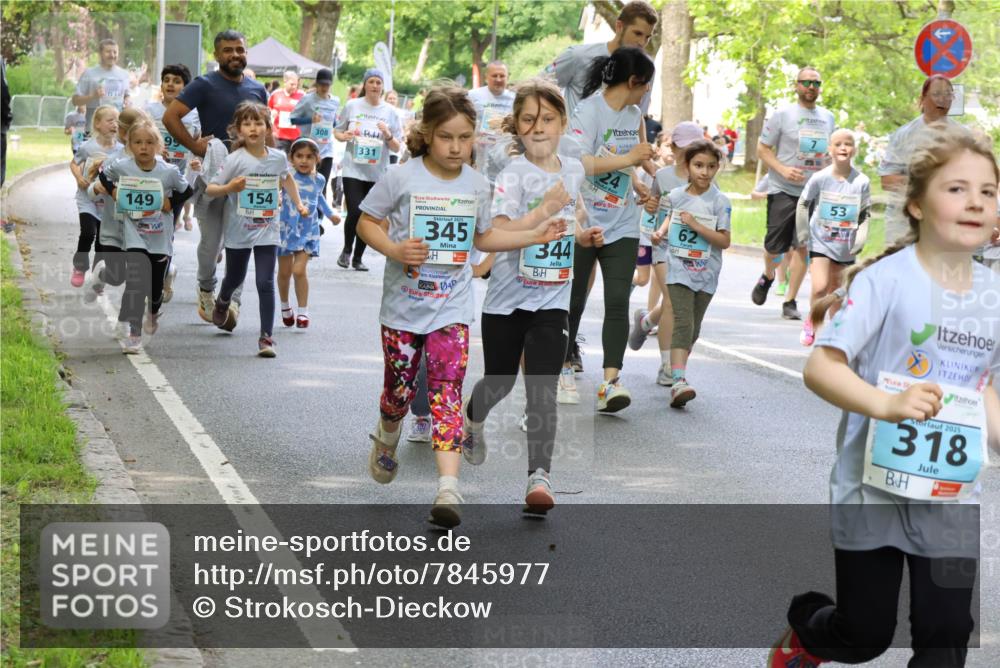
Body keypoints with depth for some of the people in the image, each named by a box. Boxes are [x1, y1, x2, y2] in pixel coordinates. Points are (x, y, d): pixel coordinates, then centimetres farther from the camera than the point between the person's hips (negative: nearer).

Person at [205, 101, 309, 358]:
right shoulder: (235, 160, -14)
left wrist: (299, 203, 16)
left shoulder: (278, 158, -3)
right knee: (235, 278, 20)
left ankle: (266, 337, -6)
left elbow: (287, 178, 22)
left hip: (267, 232, 1)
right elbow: (210, 189, -14)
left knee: (266, 283, -10)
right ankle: (222, 303, 55)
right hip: (239, 231, -1)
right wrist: (229, 188, -33)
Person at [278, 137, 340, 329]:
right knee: (284, 271, 10)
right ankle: (285, 307, 33)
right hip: (286, 228, -1)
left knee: (299, 270, -11)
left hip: (308, 231, 1)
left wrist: (330, 214, 29)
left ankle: (303, 311, 2)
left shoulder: (318, 180, 2)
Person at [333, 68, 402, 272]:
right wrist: (345, 136, -10)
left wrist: (388, 135, -13)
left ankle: (358, 257, 20)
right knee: (355, 212, -14)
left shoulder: (390, 112, 5)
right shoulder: (352, 106, 2)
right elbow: (337, 131, 12)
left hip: (377, 173, 2)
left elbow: (397, 148, 7)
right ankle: (347, 250, 10)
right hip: (353, 169, -2)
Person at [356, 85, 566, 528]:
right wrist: (394, 249, -19)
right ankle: (386, 442, 46)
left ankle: (448, 488, -21)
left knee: (447, 393, -12)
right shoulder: (401, 178, -8)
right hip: (402, 306, -1)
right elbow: (367, 222, -1)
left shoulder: (477, 185, 3)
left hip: (451, 310, 1)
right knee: (399, 391, 11)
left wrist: (534, 236, 9)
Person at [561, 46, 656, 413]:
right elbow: (577, 163, -24)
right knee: (574, 301, 6)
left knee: (618, 300, -10)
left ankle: (611, 382, -16)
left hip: (622, 226, 5)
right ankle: (564, 368, 27)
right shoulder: (588, 111, -12)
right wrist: (628, 159, -23)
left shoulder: (634, 115, 12)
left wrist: (634, 184, 14)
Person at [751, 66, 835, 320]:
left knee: (802, 247, -1)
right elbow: (762, 149, -1)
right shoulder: (782, 115, -3)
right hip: (783, 190, -3)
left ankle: (790, 302, 7)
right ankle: (768, 276, 32)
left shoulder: (827, 117, 12)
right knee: (775, 245, -2)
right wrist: (783, 169, -16)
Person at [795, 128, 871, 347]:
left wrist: (860, 239, -8)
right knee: (819, 287, -16)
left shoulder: (861, 182, -8)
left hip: (846, 247, 2)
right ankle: (811, 321, 10)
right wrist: (803, 235, 2)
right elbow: (803, 205, 2)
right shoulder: (819, 178, -11)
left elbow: (865, 214, 3)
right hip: (820, 241, -2)